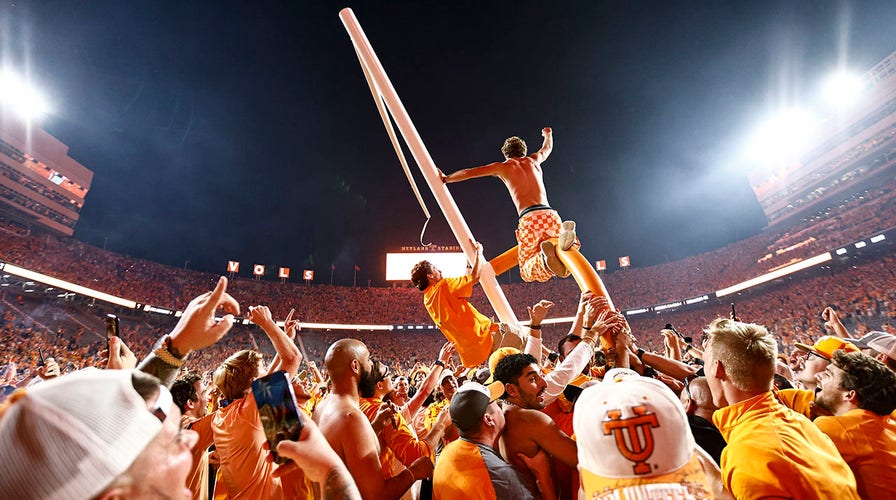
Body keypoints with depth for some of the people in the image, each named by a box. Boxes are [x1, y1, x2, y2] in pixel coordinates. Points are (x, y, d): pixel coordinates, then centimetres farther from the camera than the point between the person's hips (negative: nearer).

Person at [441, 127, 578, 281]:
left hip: (529, 219, -3)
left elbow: (468, 173, 22)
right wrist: (548, 135, 73)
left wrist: (445, 179, 37)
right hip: (550, 215, 3)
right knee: (564, 269, 11)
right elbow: (547, 148, 50)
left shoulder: (502, 166, 16)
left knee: (528, 271, 6)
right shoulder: (533, 159, 26)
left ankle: (545, 255, -31)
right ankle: (564, 237, -24)